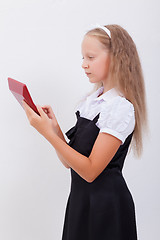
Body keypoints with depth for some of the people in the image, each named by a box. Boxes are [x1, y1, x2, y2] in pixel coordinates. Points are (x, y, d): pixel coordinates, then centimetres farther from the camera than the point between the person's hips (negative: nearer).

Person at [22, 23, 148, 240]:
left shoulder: (121, 108, -16)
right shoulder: (90, 101, 6)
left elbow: (90, 170, -20)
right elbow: (69, 161, 6)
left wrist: (48, 133, -22)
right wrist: (54, 127, -9)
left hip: (105, 204, -7)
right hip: (80, 198, 7)